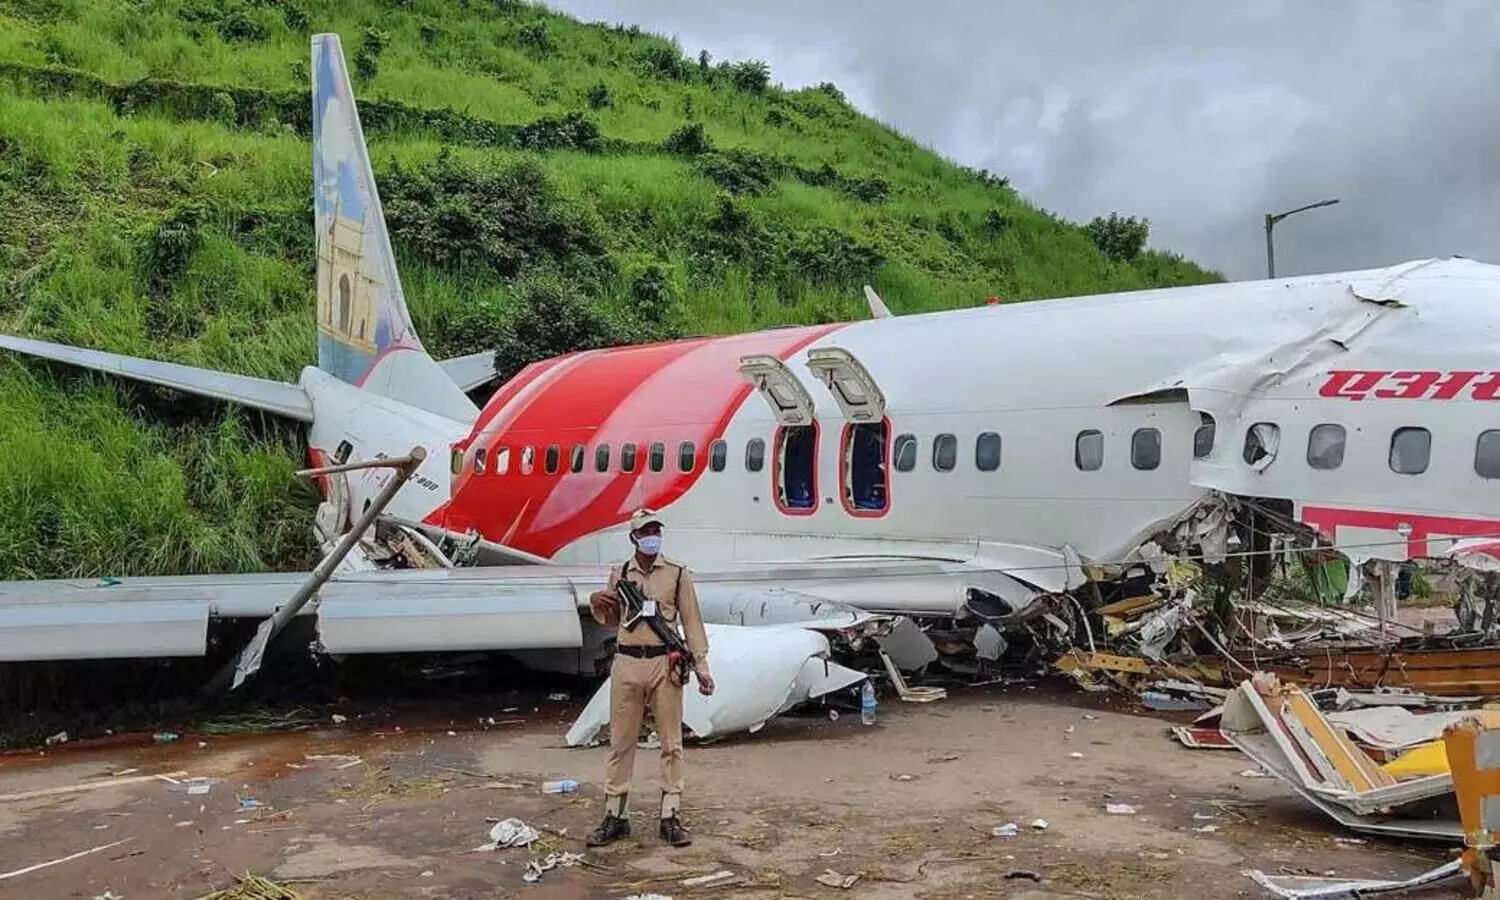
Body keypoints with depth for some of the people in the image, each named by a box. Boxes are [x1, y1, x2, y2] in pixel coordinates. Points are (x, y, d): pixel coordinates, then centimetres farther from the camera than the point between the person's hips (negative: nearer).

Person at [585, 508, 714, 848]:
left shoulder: (677, 574, 3)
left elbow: (692, 622, 2)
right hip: (626, 663, 2)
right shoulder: (619, 574, 9)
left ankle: (670, 817, 11)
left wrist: (701, 666, -4)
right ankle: (615, 816, 14)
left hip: (665, 664, -1)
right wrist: (596, 604, -2)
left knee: (671, 743, 3)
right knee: (621, 742, 5)